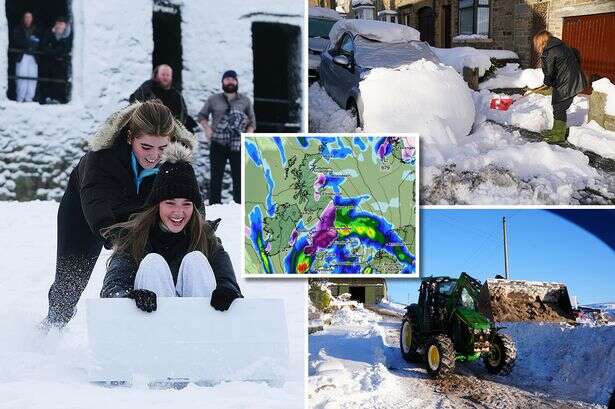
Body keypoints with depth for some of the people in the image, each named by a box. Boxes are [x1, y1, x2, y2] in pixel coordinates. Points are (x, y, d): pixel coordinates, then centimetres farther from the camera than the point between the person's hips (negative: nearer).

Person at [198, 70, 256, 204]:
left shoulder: (245, 101, 9)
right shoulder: (213, 100, 7)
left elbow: (252, 122, 11)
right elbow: (202, 116, 16)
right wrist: (207, 128, -1)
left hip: (238, 146, 0)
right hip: (218, 145, 0)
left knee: (239, 177, 0)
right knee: (216, 177, 2)